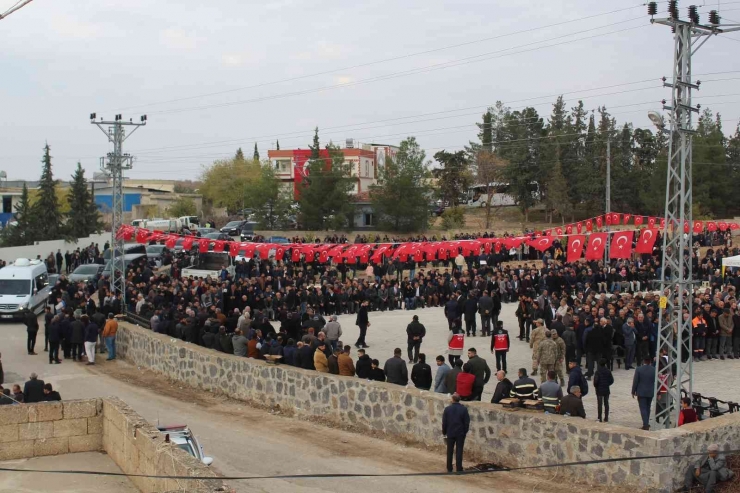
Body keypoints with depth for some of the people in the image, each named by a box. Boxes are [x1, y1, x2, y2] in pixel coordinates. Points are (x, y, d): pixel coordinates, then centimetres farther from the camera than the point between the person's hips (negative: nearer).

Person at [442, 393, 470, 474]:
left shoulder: (447, 409, -8)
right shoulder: (464, 409, -9)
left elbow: (444, 422, -3)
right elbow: (467, 422, -5)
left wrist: (444, 433, 9)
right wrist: (465, 432, 9)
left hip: (450, 433, 1)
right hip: (460, 434, -1)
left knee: (449, 452, 11)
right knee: (459, 451, 3)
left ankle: (449, 469, 17)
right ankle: (459, 469, 1)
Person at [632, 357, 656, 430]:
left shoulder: (639, 369, -11)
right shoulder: (654, 370, -3)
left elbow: (635, 381, -8)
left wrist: (633, 391, 1)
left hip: (641, 392, -3)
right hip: (650, 392, 4)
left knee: (643, 408, -3)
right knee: (647, 408, 18)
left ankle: (646, 424, -12)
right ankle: (646, 423, 26)